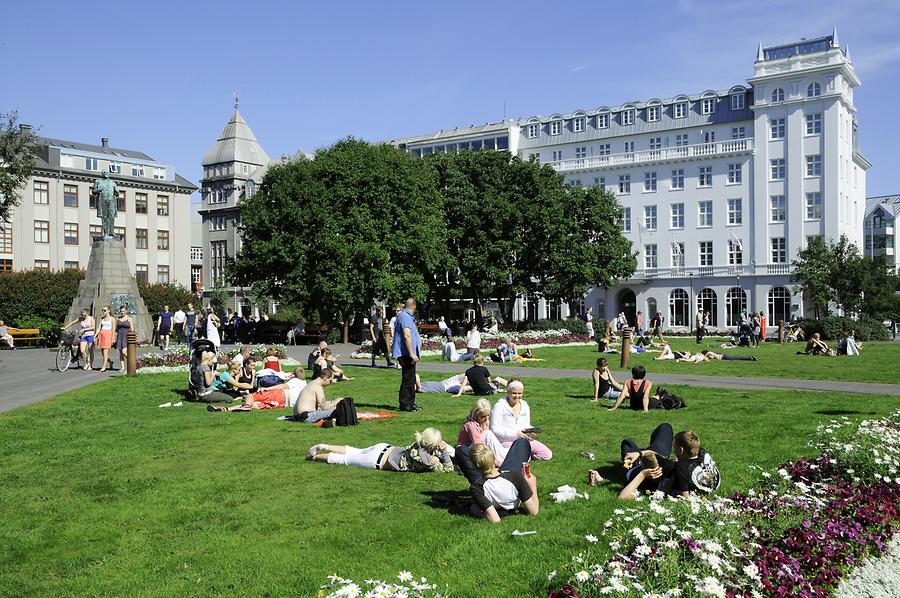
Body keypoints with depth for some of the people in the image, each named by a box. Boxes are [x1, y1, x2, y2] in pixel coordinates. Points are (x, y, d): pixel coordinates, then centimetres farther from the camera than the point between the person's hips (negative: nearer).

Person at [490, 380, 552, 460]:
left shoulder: (524, 405, 11)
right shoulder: (499, 406, -9)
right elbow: (495, 429, -14)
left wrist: (530, 431, -7)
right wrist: (515, 433, -22)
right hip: (505, 442, -6)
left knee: (548, 455, -7)